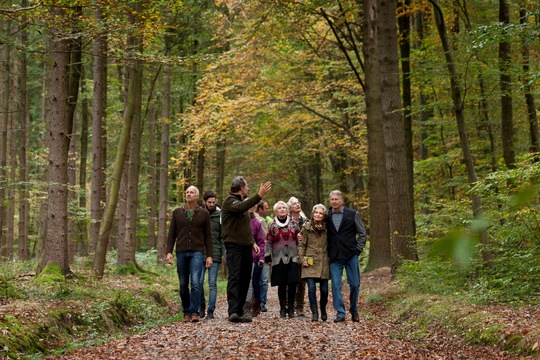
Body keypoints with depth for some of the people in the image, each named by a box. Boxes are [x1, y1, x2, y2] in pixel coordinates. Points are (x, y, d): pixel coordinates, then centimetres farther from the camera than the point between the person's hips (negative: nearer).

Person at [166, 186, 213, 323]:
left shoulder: (204, 214, 6)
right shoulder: (177, 213, 10)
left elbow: (208, 236, 6)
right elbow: (171, 233, 8)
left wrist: (209, 255, 0)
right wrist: (169, 251, -2)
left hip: (197, 252, -2)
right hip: (181, 252, 2)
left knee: (196, 282, -15)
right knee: (183, 285, 6)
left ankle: (194, 312, -13)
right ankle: (186, 312, 15)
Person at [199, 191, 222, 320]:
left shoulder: (220, 216, 5)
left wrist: (224, 253, -3)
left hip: (215, 254, -1)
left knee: (212, 283, -1)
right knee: (199, 281, -4)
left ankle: (211, 310, 4)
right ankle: (202, 305, 17)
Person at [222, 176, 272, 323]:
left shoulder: (242, 201, 22)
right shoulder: (229, 201, -7)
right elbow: (241, 207, -30)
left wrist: (253, 242, 19)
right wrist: (259, 195, -36)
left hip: (246, 246, 9)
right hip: (234, 246, -9)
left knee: (245, 279, 8)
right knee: (234, 278, -15)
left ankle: (239, 312, 13)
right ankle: (233, 312, -23)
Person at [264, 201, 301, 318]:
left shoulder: (294, 223, 9)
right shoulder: (272, 225, 6)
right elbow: (268, 242, 6)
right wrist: (268, 258, 1)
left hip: (292, 258, 1)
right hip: (279, 259, -1)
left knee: (292, 283, -4)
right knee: (281, 284, 0)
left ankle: (291, 308, 7)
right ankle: (283, 308, 9)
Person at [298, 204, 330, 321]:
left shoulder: (326, 228, 8)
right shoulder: (307, 228, 1)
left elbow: (329, 245, 13)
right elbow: (301, 245, 3)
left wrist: (330, 258, 5)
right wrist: (302, 259, -5)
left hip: (323, 262, 2)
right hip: (310, 262, -2)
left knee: (324, 289, 3)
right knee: (311, 288, -11)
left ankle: (323, 310, 27)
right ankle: (314, 313, -1)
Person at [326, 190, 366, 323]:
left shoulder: (353, 214, 1)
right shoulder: (327, 216, 7)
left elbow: (362, 234, 5)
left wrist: (358, 250, -4)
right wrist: (327, 251, 4)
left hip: (351, 255, -1)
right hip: (334, 257, 1)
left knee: (354, 284, 3)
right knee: (336, 285, -3)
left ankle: (354, 311, 20)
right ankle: (340, 313, 3)